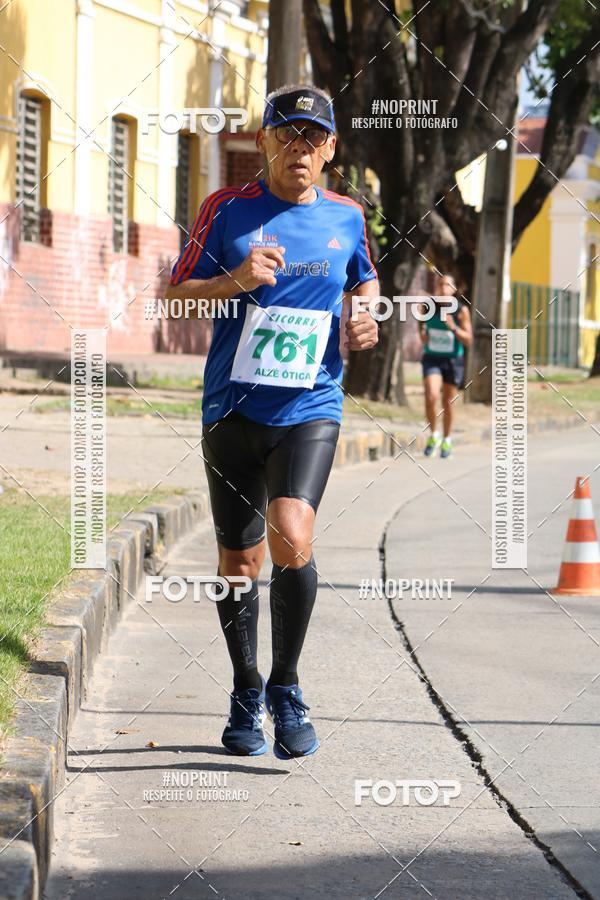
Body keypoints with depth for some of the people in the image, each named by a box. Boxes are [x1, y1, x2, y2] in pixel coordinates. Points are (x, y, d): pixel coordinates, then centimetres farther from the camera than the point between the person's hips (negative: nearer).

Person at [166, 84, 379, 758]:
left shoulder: (346, 217, 7)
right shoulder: (228, 209, 0)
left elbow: (365, 280, 26)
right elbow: (175, 297, 0)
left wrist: (366, 321, 5)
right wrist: (235, 281, -18)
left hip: (311, 409, 0)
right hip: (233, 409, 0)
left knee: (291, 540, -22)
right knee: (239, 562, 7)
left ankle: (285, 686, -4)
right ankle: (246, 693, 28)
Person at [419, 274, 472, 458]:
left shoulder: (461, 310, -9)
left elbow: (468, 340, -9)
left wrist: (453, 327, -24)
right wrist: (422, 332, -4)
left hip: (452, 360, 0)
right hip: (432, 359, 0)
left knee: (448, 402, 10)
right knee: (431, 397, -20)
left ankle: (447, 440, 30)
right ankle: (433, 435, 2)